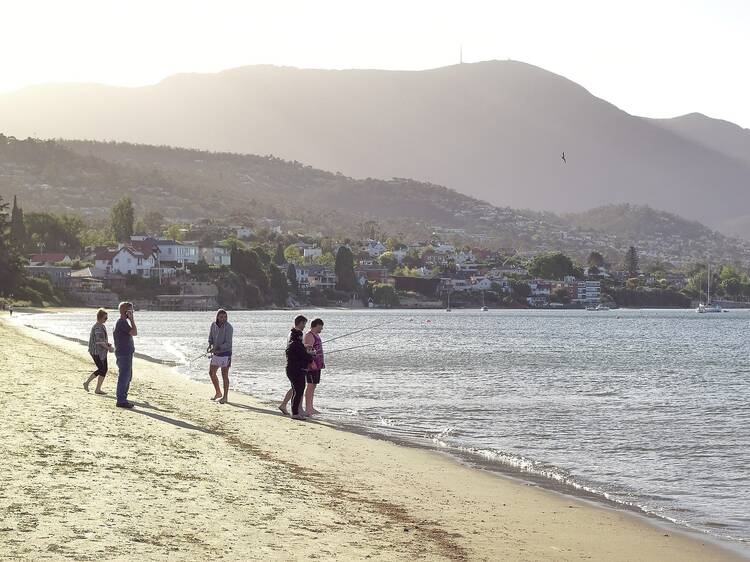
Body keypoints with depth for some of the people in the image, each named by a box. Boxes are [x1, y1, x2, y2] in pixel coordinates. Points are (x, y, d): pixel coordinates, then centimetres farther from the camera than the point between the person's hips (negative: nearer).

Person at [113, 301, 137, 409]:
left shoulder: (123, 322, 17)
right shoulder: (122, 322, -16)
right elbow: (134, 332, -22)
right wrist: (132, 319, -17)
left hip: (126, 354, 11)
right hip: (124, 354, -11)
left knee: (127, 377, 16)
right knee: (124, 377, -8)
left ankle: (123, 399, 22)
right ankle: (121, 401, -6)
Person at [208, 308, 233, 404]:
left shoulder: (228, 327, -19)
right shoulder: (213, 325, 0)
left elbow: (228, 343, -22)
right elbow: (211, 338, 9)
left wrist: (216, 348, -32)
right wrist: (210, 345, -13)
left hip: (225, 353, -7)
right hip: (216, 354, 7)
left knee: (224, 375, -4)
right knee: (211, 373, 13)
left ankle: (225, 397, 5)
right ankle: (218, 393, 29)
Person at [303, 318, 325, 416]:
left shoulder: (316, 335, 18)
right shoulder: (309, 336, -13)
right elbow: (307, 350, -21)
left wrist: (322, 362, 25)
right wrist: (312, 363, -27)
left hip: (317, 365, 10)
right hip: (312, 365, -10)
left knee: (313, 386, 12)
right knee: (310, 386, -10)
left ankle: (310, 408, 17)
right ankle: (307, 409, -10)